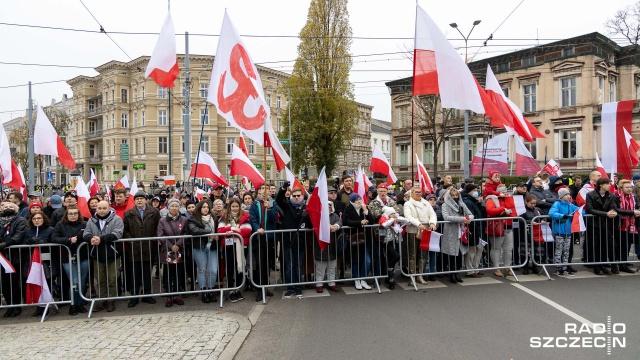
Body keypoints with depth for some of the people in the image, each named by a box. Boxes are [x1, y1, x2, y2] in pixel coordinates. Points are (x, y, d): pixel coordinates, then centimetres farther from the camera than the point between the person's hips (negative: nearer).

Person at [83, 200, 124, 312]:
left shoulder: (116, 219, -5)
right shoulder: (91, 221, 8)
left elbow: (117, 234, -18)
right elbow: (85, 234, -1)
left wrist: (101, 239, -26)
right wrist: (91, 239, -24)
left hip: (112, 254, -3)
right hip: (97, 255, 4)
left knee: (112, 279, 3)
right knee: (100, 280, 13)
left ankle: (111, 301, 16)